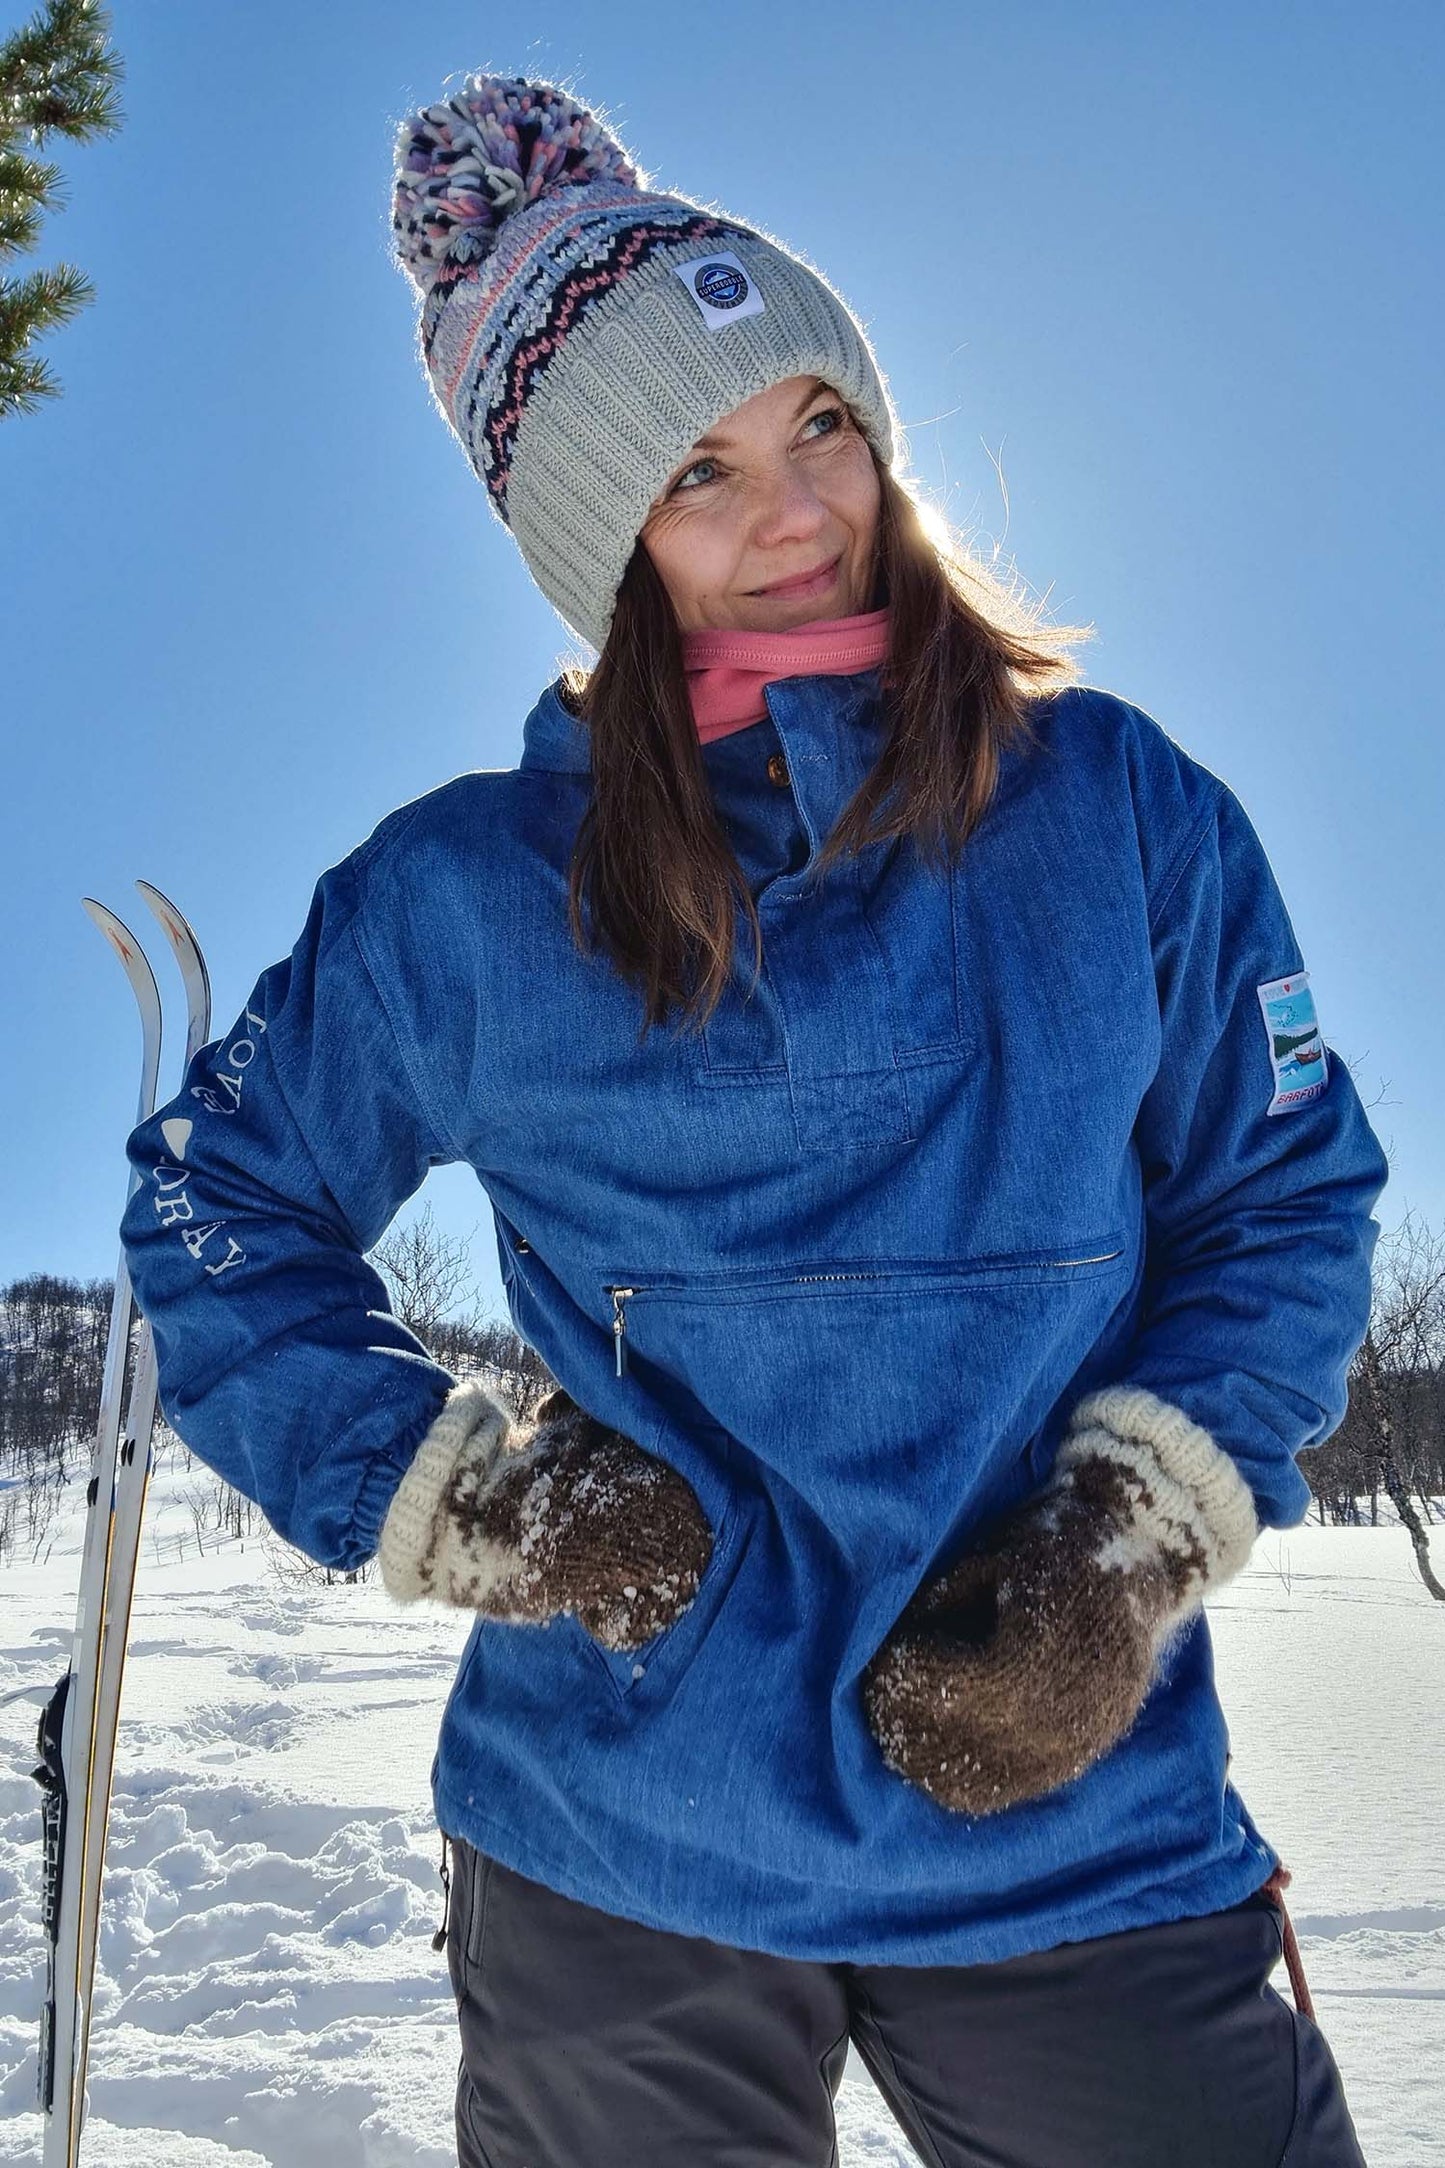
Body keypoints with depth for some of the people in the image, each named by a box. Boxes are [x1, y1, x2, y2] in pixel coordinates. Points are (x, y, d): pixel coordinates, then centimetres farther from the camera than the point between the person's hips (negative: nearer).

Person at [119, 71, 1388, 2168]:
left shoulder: (1117, 804, -1)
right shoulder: (463, 895, -3)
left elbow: (1289, 1201, 3)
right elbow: (216, 1208, 7)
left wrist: (1128, 1546, -11)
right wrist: (445, 1488, -7)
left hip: (1081, 1822, 1)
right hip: (620, 1863, 0)